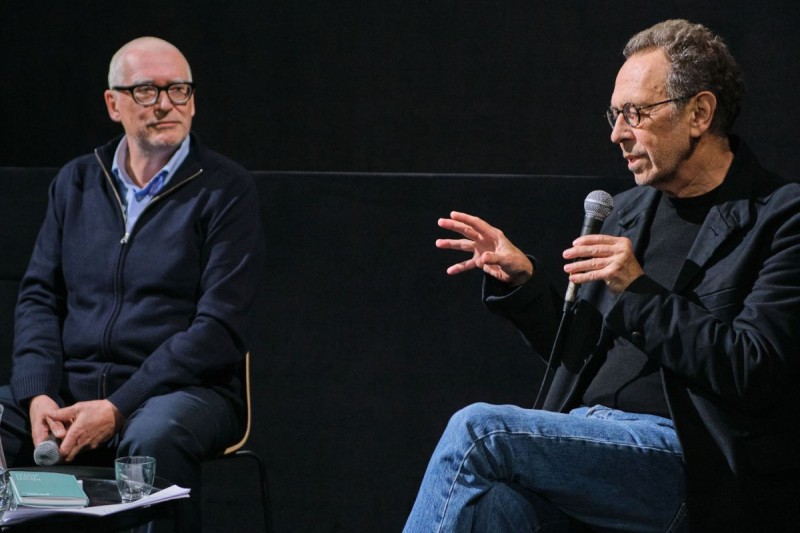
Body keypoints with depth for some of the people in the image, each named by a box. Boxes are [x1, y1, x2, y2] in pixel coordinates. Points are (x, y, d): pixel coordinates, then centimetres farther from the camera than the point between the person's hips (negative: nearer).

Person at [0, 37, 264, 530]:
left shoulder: (225, 189, 0)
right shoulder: (76, 182, 15)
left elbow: (221, 327, -8)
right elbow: (39, 297, 12)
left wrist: (118, 409, -16)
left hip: (182, 391, -4)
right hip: (70, 389, 4)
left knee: (151, 437, -38)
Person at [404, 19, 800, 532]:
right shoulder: (629, 210, 22)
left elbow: (754, 372, -11)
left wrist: (639, 290, -15)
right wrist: (523, 280, 10)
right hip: (588, 439, 6)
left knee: (480, 430, -25)